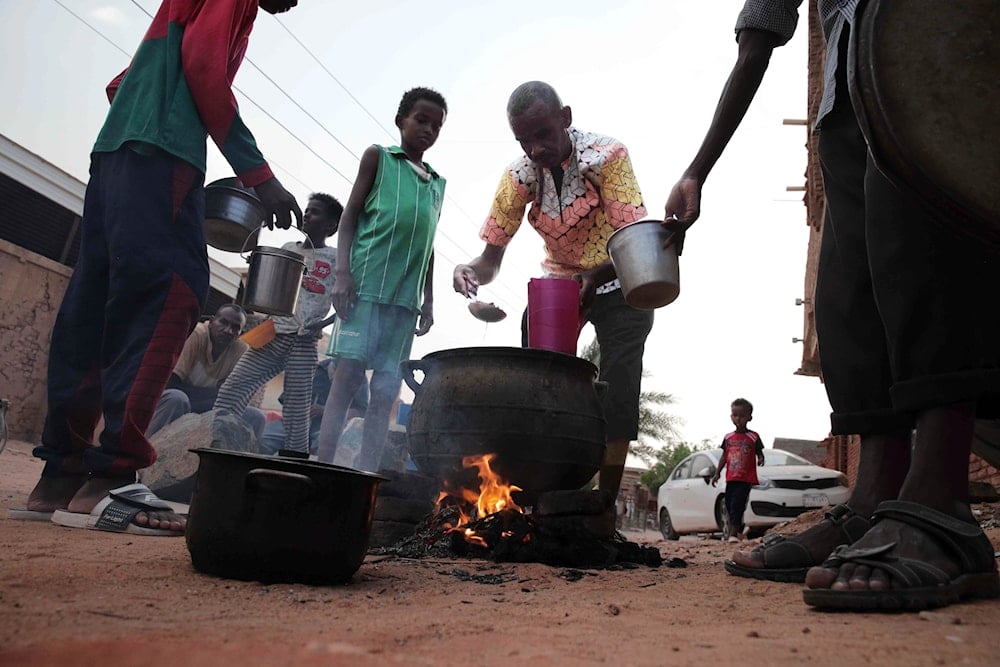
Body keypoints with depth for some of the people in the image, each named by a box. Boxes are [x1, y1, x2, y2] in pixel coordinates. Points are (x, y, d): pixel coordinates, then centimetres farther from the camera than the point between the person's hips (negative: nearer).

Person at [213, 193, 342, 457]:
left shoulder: (336, 258, 3)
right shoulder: (288, 248, 17)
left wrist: (323, 324, -15)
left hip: (303, 342, -5)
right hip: (271, 334, 5)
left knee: (296, 411, -6)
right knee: (229, 392, -5)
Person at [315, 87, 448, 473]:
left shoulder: (437, 184, 23)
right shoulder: (378, 157, 11)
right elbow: (350, 218, 5)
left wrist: (428, 301, 14)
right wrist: (343, 274, -8)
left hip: (405, 297, 4)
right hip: (366, 283, -4)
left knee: (386, 391, -1)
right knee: (348, 375, -10)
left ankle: (366, 475, 1)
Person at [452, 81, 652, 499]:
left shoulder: (607, 156, -24)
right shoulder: (519, 176, -13)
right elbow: (492, 256, -10)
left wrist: (596, 277, -47)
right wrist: (473, 272, -33)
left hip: (619, 284, -3)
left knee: (617, 392, -12)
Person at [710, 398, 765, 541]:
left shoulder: (753, 437, -1)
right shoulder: (728, 437, 10)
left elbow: (759, 453, 2)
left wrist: (760, 459, -22)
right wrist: (717, 473, 9)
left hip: (746, 479, -5)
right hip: (731, 478, 5)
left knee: (737, 505, -12)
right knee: (729, 505, 8)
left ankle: (732, 533, -11)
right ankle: (740, 530, 23)